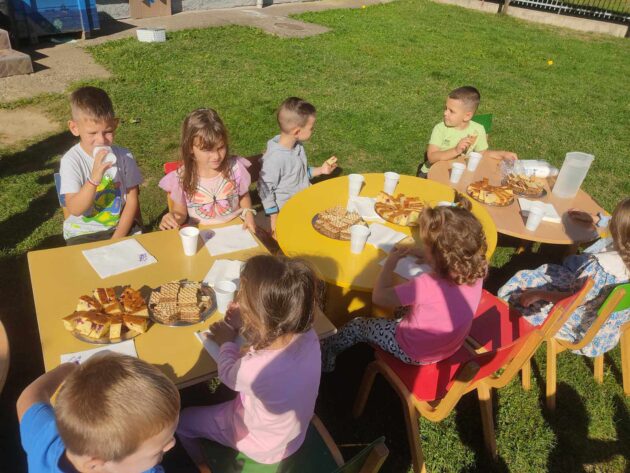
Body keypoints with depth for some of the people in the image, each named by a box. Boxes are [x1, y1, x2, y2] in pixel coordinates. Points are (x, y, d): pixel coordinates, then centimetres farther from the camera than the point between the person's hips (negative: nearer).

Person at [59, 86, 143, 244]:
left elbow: (132, 201, -2)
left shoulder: (124, 156, -5)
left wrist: (117, 238, -10)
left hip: (122, 227, 2)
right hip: (83, 232, -2)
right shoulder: (71, 160, -11)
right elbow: (74, 210, -18)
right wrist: (94, 179, -33)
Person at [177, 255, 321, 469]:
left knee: (183, 420, 15)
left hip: (264, 447, -5)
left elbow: (228, 375, -15)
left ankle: (202, 464, 43)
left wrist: (227, 342, 2)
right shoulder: (308, 335, -27)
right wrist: (244, 327, -7)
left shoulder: (254, 369, -42)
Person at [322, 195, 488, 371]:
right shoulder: (477, 271, -21)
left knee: (357, 325, 15)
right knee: (402, 307, 30)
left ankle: (326, 353, 42)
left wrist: (390, 262, -14)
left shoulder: (428, 285, -41)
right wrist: (426, 255, -4)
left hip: (416, 354, -6)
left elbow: (379, 297, -27)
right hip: (451, 345, 7)